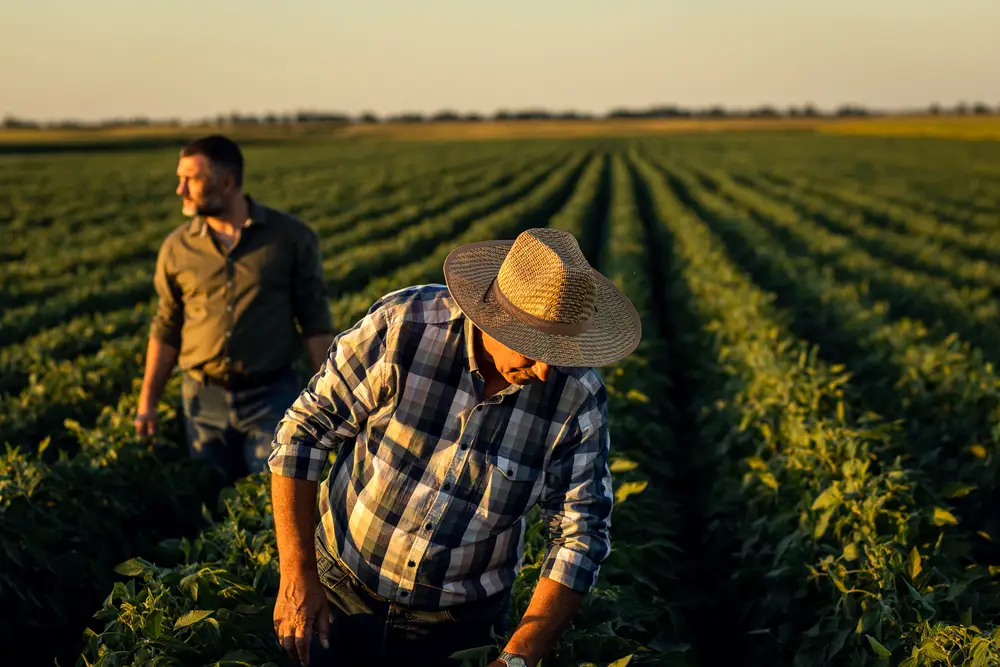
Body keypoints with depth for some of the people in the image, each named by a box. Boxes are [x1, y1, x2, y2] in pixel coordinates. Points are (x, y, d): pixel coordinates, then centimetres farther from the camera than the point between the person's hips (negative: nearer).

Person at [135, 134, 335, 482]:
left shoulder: (291, 237, -3)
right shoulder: (176, 247, 3)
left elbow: (315, 322, -1)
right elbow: (166, 329, 10)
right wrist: (147, 402, 7)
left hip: (273, 397, -2)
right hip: (204, 400, 2)